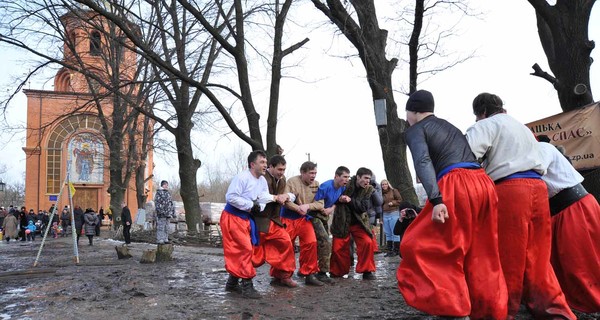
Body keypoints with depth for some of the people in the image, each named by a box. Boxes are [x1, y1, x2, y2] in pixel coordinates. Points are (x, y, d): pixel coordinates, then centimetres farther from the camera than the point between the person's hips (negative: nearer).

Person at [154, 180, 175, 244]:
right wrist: (161, 211, -20)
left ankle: (165, 239, 16)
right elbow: (157, 203, -13)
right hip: (161, 214, -8)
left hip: (168, 214, 8)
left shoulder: (168, 193, 20)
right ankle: (160, 240, -5)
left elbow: (171, 203, 24)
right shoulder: (159, 192, -5)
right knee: (161, 227, -8)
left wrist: (173, 212, 19)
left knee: (166, 227, 11)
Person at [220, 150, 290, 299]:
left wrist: (259, 207, -19)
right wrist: (250, 205, -21)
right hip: (233, 218, -9)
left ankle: (232, 282, 28)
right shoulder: (242, 177, -19)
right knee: (245, 249, -11)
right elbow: (230, 197, -25)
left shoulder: (262, 181, 9)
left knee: (238, 252, 14)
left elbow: (264, 199, 4)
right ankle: (247, 285, -4)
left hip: (247, 219, 9)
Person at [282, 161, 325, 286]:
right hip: (289, 218, -3)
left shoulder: (316, 184, 3)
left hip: (304, 219, 4)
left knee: (311, 243, -10)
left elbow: (320, 204, -2)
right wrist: (298, 208, -28)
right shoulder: (292, 181, -11)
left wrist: (307, 206, -18)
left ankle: (309, 274, 6)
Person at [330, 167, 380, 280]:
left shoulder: (369, 190, -4)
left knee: (368, 243, -17)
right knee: (337, 247, 1)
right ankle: (337, 272, 23)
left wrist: (350, 200, -27)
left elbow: (364, 207, -16)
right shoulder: (346, 186, -8)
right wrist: (339, 199, -20)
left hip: (359, 223, 1)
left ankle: (367, 271, 0)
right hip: (342, 222, 0)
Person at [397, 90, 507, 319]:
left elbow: (423, 162, -12)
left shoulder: (415, 130, 6)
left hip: (457, 186, -8)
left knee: (423, 247, 1)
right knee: (481, 254, 16)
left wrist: (435, 200, -23)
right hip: (483, 183, 8)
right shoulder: (451, 127, 30)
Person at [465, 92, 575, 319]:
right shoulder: (523, 128, 30)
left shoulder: (486, 125, 4)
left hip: (508, 190, -7)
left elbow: (468, 153, -13)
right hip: (538, 187, 7)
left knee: (507, 256, 0)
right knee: (536, 256, 12)